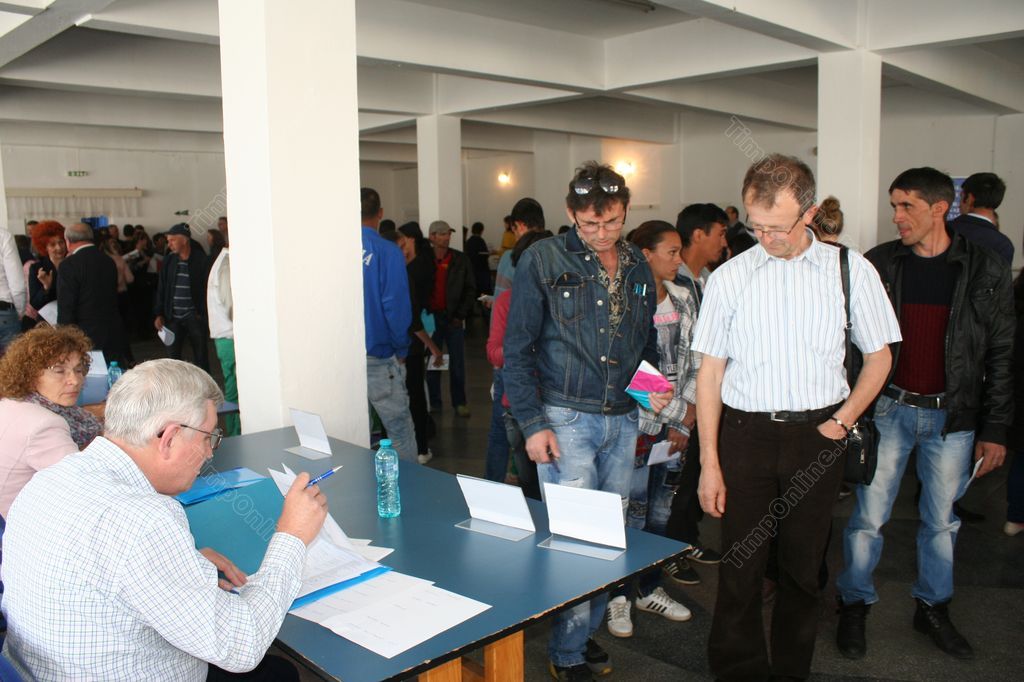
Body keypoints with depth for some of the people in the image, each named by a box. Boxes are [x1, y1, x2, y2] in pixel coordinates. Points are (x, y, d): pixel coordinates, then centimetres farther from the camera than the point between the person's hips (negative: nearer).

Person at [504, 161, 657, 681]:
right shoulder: (543, 260, -7)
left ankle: (588, 632, 30)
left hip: (623, 421, 5)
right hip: (566, 419, -5)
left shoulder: (637, 266, 9)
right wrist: (532, 423, -12)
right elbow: (517, 350, -7)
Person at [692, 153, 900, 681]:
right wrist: (709, 462, -3)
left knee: (802, 565, 13)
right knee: (740, 563, 4)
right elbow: (710, 372, 0)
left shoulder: (851, 271, 1)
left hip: (818, 435, 1)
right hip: (746, 434, 0)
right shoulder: (729, 277, 0)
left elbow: (879, 356, 10)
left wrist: (841, 421, -2)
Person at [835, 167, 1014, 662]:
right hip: (888, 410, 0)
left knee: (941, 519, 14)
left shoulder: (985, 270, -2)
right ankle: (855, 605, 23)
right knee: (869, 515, 5)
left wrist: (994, 430, -2)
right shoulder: (879, 264, -2)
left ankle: (933, 608, 33)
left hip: (954, 416, 1)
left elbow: (1001, 355, 0)